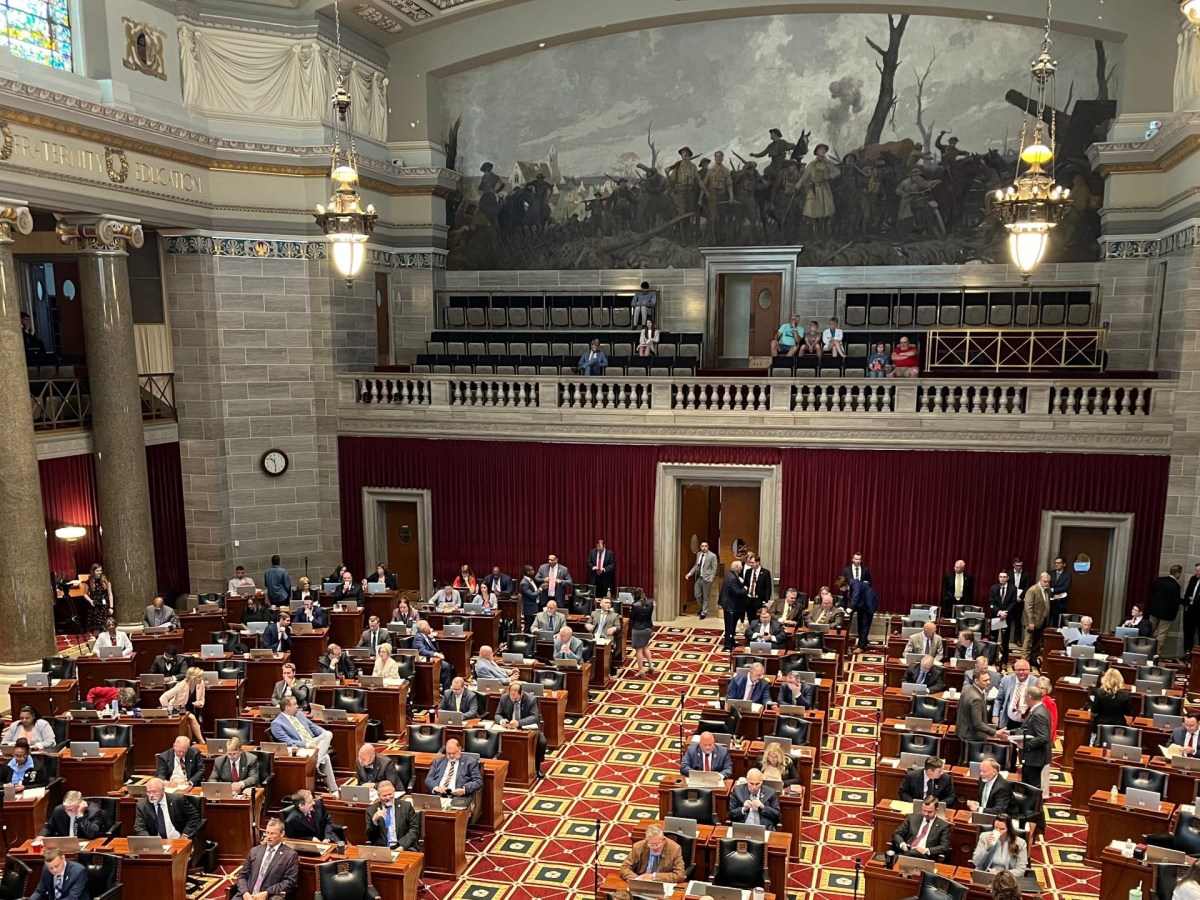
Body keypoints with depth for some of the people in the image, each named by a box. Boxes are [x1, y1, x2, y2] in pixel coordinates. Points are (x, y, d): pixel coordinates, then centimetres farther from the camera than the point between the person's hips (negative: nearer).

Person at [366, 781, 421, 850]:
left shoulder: (406, 806, 7)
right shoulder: (371, 810, 9)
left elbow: (415, 829, 3)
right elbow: (369, 837, 6)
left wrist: (402, 846, -11)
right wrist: (374, 820, -12)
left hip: (405, 849, -1)